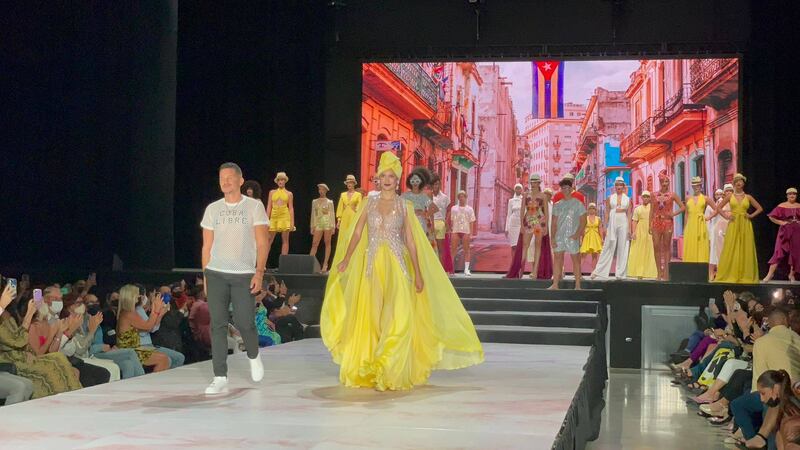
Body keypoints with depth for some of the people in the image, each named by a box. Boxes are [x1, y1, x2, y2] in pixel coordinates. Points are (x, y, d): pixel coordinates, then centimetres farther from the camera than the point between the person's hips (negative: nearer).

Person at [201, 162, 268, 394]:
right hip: (216, 274, 2)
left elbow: (262, 243, -2)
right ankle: (220, 378, 0)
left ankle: (253, 356, 31)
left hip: (244, 274, -2)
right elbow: (207, 246, 13)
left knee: (244, 322, -2)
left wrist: (259, 273, -11)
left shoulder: (254, 207, 2)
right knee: (218, 324, -3)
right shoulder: (212, 209, 10)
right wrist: (205, 276, 8)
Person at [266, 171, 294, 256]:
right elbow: (269, 207, 9)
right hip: (274, 216, 1)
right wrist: (266, 220, 1)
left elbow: (291, 208, 6)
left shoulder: (289, 194, 9)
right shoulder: (272, 192, 11)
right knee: (268, 239, -2)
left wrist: (292, 222, -2)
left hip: (285, 216, -1)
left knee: (285, 240, -2)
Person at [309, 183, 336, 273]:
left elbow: (332, 214, 3)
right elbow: (313, 214, 13)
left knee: (327, 244, 0)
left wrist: (333, 227, -4)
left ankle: (325, 265, 2)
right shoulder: (315, 201, 13)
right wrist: (312, 227, 8)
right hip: (318, 224, 2)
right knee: (314, 244, -4)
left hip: (327, 223, -2)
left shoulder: (329, 202, 6)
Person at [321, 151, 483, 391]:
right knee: (371, 317, 2)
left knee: (397, 315, -13)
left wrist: (418, 273, -1)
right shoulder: (370, 203, 9)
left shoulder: (405, 207, 5)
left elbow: (411, 241, 4)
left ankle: (391, 370, -8)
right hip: (372, 266, 2)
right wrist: (346, 259, -1)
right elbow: (357, 233, 9)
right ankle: (366, 368, 11)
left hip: (396, 266, -2)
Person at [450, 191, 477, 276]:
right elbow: (451, 220, 12)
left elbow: (471, 222, 6)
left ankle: (466, 269, 2)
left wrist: (471, 233, -1)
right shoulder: (453, 208, 13)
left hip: (466, 231, -1)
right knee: (453, 249, -3)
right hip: (456, 231, 1)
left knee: (466, 250, 0)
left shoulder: (469, 209, 9)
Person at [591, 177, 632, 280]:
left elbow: (629, 215, 6)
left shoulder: (627, 199, 9)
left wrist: (629, 229, -2)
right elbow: (607, 213, 6)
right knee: (608, 247, -1)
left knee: (622, 248, 1)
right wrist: (605, 227, -1)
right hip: (612, 223, -1)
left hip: (623, 223, 1)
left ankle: (620, 273, 6)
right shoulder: (610, 198, 7)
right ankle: (598, 271, 3)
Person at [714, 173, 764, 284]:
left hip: (745, 225, 0)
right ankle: (730, 275, -1)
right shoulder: (730, 197, 6)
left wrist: (751, 216, 1)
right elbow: (718, 207, 12)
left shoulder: (748, 197, 7)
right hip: (733, 224, 0)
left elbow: (760, 208, 13)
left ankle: (745, 275, 3)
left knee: (745, 249, -1)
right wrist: (726, 216, 1)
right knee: (731, 249, -4)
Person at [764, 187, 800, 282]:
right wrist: (781, 222, -8)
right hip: (785, 231, -3)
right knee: (779, 252, -10)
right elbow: (771, 217, 0)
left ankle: (791, 274, 16)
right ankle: (770, 273, -11)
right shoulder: (782, 206, 0)